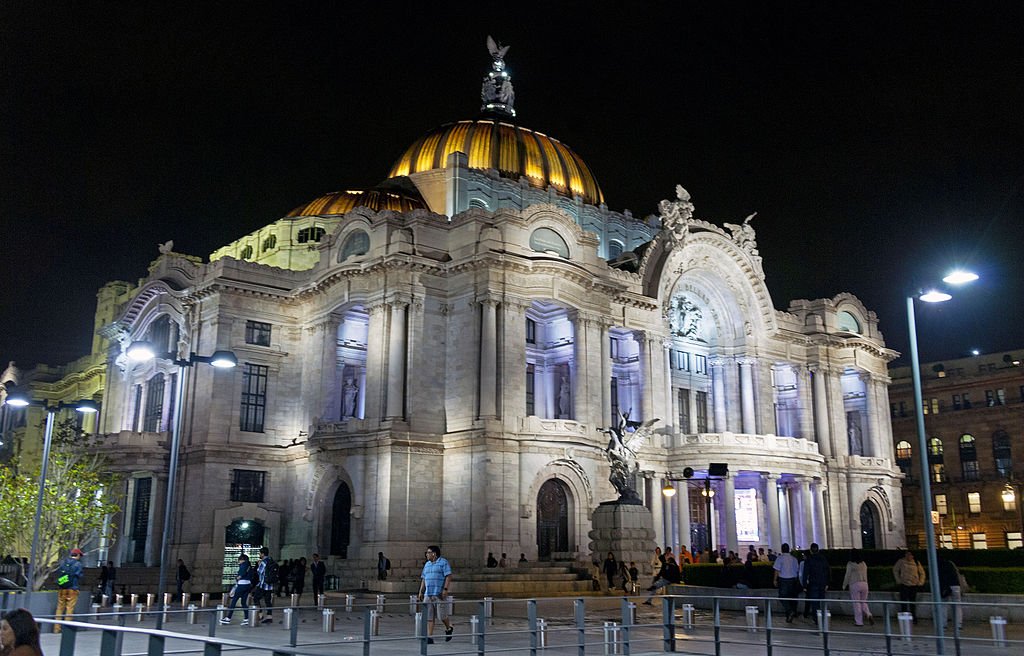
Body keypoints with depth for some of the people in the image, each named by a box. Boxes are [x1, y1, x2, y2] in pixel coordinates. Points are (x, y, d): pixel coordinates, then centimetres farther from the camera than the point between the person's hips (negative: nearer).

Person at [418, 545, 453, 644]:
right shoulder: (427, 564, 17)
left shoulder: (443, 563, -3)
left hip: (440, 594, -6)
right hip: (428, 594, 6)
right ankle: (429, 638, -2)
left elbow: (448, 576, -9)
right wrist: (421, 592, 12)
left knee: (441, 615, -5)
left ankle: (449, 628, 23)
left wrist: (445, 589, -19)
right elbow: (423, 579, 20)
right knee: (429, 616, -1)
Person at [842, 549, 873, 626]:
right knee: (863, 602, 15)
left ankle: (859, 622, 4)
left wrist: (844, 585, 8)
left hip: (854, 585, -5)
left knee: (856, 604, 2)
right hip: (864, 583, 5)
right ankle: (869, 615, -10)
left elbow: (847, 576, -5)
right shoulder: (864, 563, 10)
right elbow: (865, 575, 15)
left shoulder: (850, 564, -7)